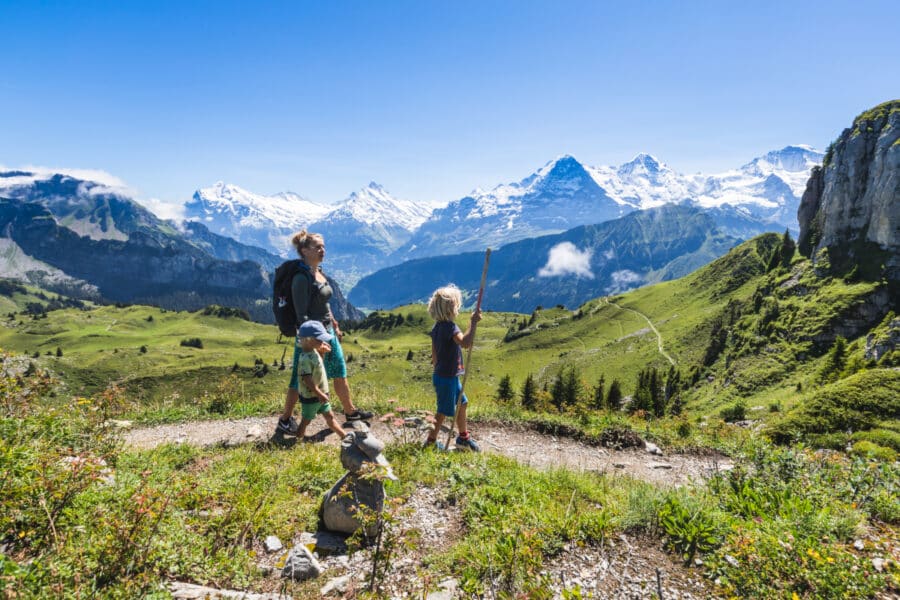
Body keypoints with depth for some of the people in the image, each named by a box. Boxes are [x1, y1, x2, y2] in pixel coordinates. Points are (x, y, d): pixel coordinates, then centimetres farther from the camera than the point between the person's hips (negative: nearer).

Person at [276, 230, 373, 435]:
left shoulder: (319, 272, 7)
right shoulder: (302, 278, -19)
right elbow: (301, 315, -21)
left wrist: (335, 326, 20)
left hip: (328, 331, 9)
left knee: (340, 373, 17)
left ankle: (350, 411, 33)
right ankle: (285, 420, 22)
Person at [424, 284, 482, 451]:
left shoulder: (437, 327, 5)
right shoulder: (450, 326, -23)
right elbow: (465, 342, -42)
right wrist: (473, 323, -38)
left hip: (444, 375, 9)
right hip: (446, 378, -9)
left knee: (462, 403, 21)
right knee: (443, 411, 7)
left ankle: (463, 438, 36)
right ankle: (431, 442, 22)